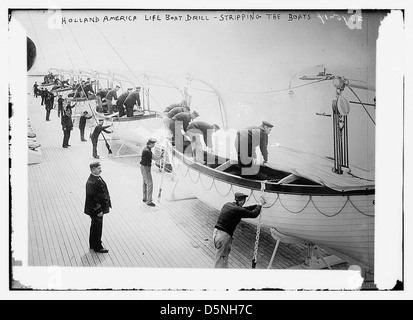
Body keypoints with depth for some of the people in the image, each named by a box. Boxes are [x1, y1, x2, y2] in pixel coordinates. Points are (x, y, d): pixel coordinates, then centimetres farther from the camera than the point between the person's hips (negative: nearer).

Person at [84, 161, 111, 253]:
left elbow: (103, 192, 15)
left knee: (95, 227, 21)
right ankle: (97, 247, 17)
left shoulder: (98, 177, 7)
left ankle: (93, 245, 36)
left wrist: (107, 204, 16)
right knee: (97, 228, 3)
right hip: (96, 210, -10)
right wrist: (98, 210, -23)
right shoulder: (91, 182, -25)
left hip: (99, 208, 10)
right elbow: (92, 198, -26)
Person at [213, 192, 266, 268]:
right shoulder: (238, 210, -16)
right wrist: (260, 204, 11)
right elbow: (254, 214, -5)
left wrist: (257, 205, 27)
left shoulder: (227, 205, 9)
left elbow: (244, 209, 23)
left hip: (216, 233, 9)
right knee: (220, 264, -1)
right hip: (224, 236, -9)